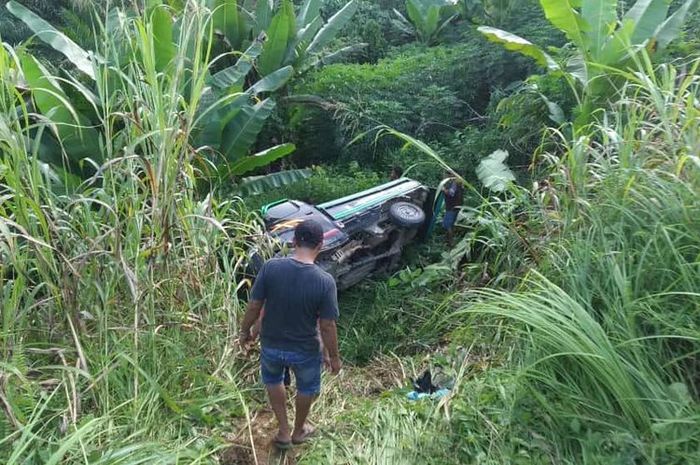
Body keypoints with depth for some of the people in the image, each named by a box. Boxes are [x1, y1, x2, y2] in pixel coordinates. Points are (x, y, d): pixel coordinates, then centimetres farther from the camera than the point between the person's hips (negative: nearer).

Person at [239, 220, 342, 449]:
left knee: (273, 379, 34)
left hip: (271, 345, 2)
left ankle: (283, 431, 42)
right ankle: (298, 431, 52)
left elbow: (254, 306, -10)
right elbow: (327, 327, -17)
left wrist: (245, 331, 9)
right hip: (305, 350, -1)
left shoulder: (271, 267, -20)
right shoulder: (325, 281, -24)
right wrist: (334, 356, 0)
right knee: (307, 388, 29)